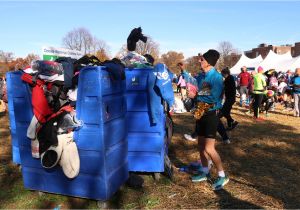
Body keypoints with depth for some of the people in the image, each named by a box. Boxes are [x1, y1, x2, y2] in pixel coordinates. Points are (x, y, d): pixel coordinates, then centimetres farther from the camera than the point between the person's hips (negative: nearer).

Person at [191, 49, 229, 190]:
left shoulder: (216, 77, -17)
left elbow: (214, 97, -25)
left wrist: (198, 95, -12)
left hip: (211, 114, -9)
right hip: (201, 113, 9)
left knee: (209, 148, -8)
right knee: (201, 145, 15)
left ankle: (222, 176, 10)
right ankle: (205, 172, 31)